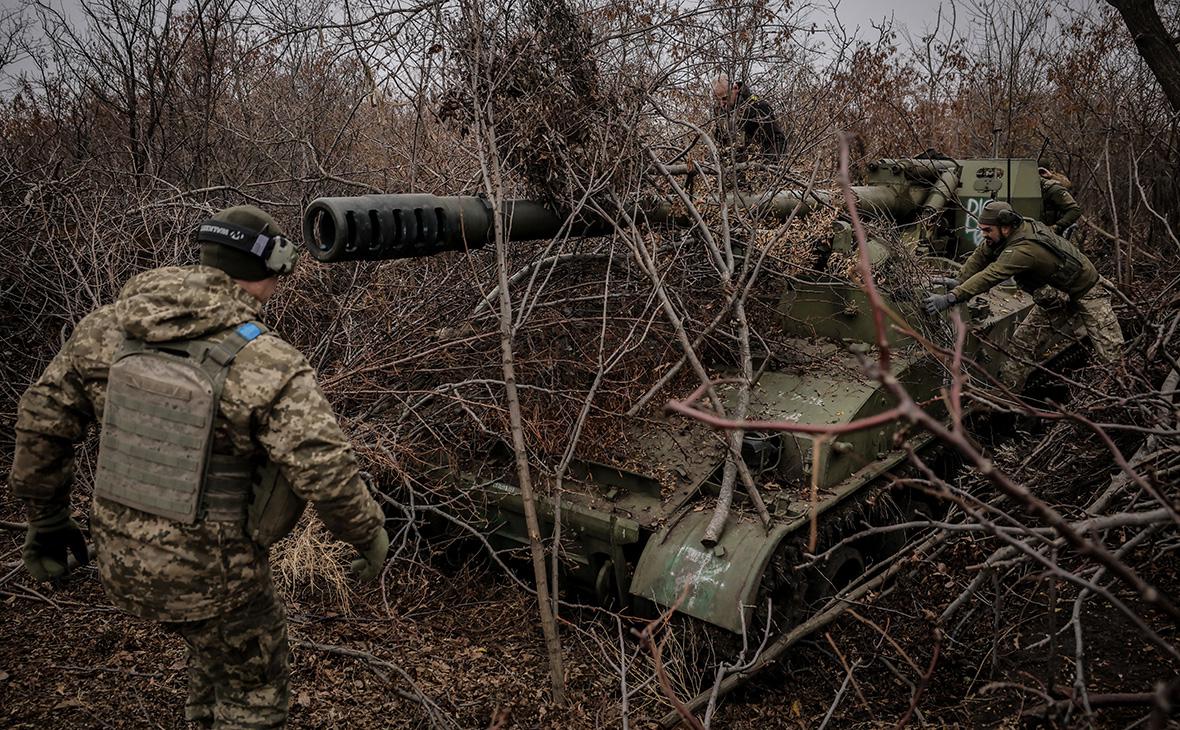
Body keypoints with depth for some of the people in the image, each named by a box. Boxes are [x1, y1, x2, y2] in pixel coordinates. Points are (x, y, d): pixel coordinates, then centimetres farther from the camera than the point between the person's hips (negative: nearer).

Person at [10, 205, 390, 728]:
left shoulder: (108, 328, -3)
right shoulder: (268, 366, -22)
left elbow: (42, 418, 5)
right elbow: (326, 474, -24)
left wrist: (46, 516, 18)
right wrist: (370, 535, -6)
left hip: (120, 563, 6)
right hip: (209, 574, -6)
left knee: (215, 642, 33)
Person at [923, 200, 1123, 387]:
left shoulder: (1024, 249, -38)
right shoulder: (1019, 227, -12)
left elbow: (989, 277, -45)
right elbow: (981, 255, -2)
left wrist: (949, 298, -50)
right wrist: (959, 281, -15)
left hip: (1085, 292, -8)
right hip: (1055, 297, 8)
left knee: (1110, 354, -5)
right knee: (1023, 341, -1)